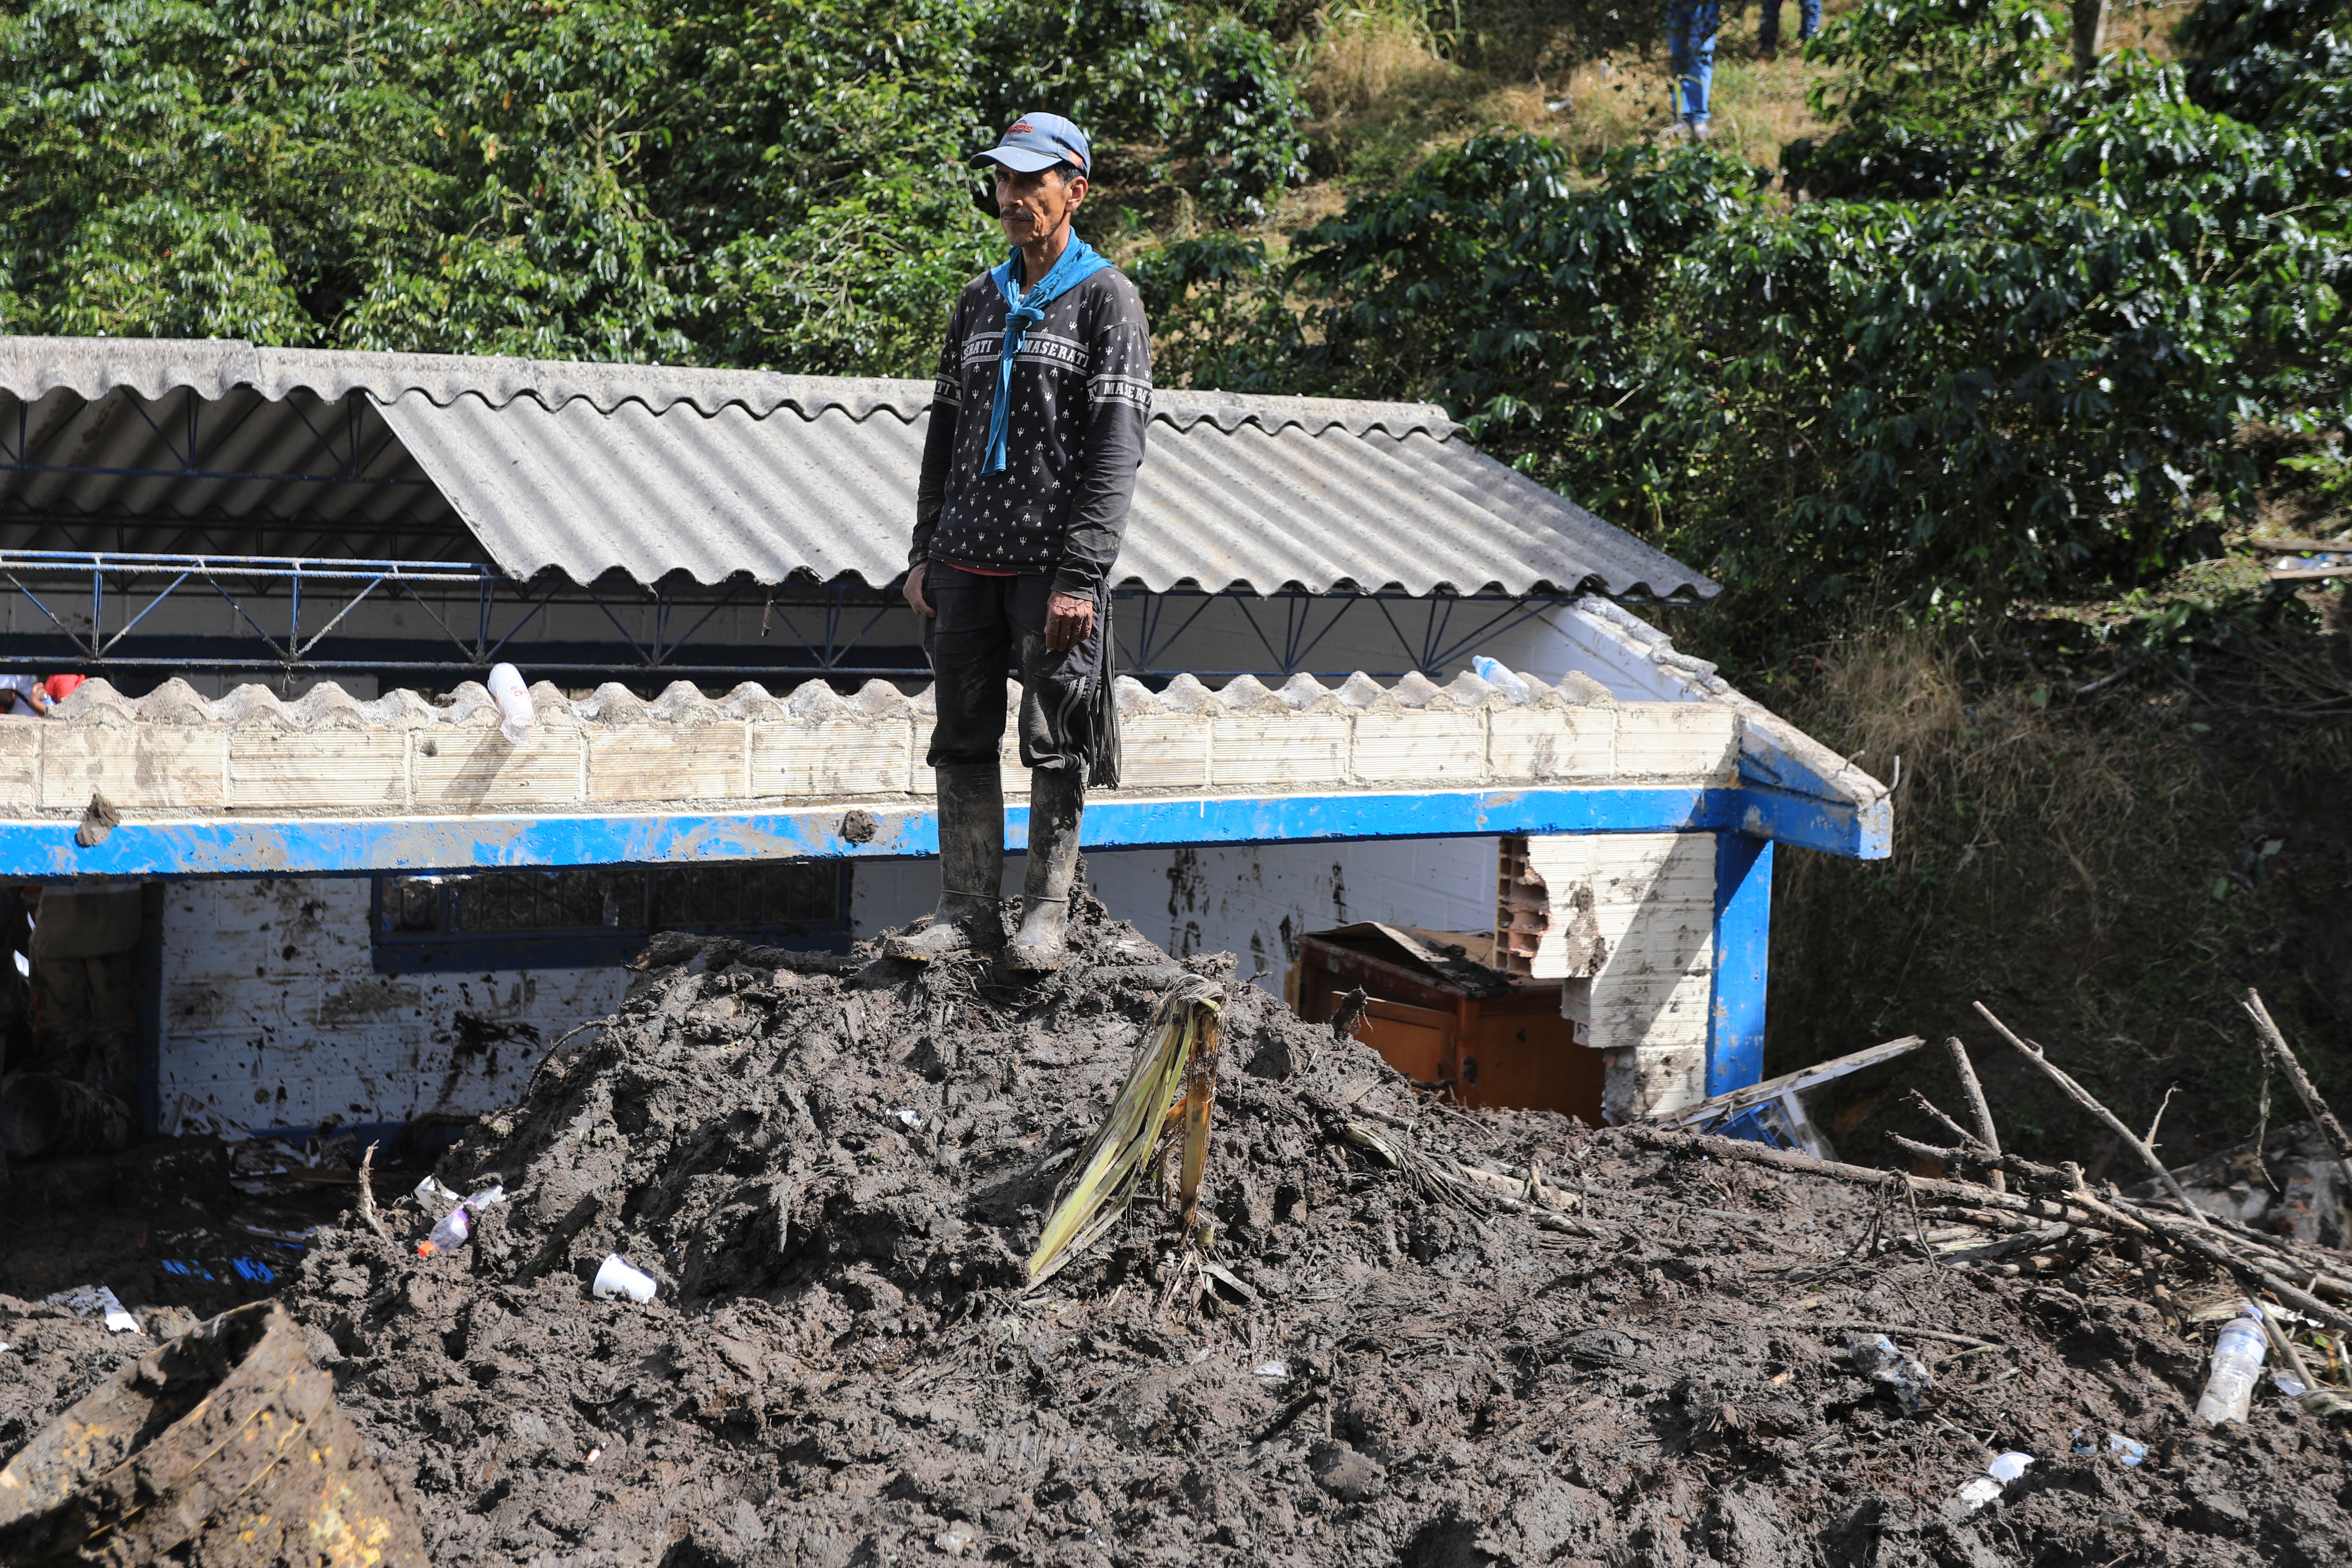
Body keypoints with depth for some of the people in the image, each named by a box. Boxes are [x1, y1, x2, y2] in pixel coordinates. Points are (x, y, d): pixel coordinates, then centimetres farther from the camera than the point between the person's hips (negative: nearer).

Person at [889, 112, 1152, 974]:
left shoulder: (1107, 299, -2)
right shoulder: (980, 300, 16)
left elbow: (1116, 448, -10)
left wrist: (1081, 576, -17)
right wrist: (924, 553, 11)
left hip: (1052, 566, -5)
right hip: (966, 561, 6)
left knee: (1054, 746, 1)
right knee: (963, 740, 6)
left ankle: (1046, 912, 12)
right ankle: (968, 911, 14)